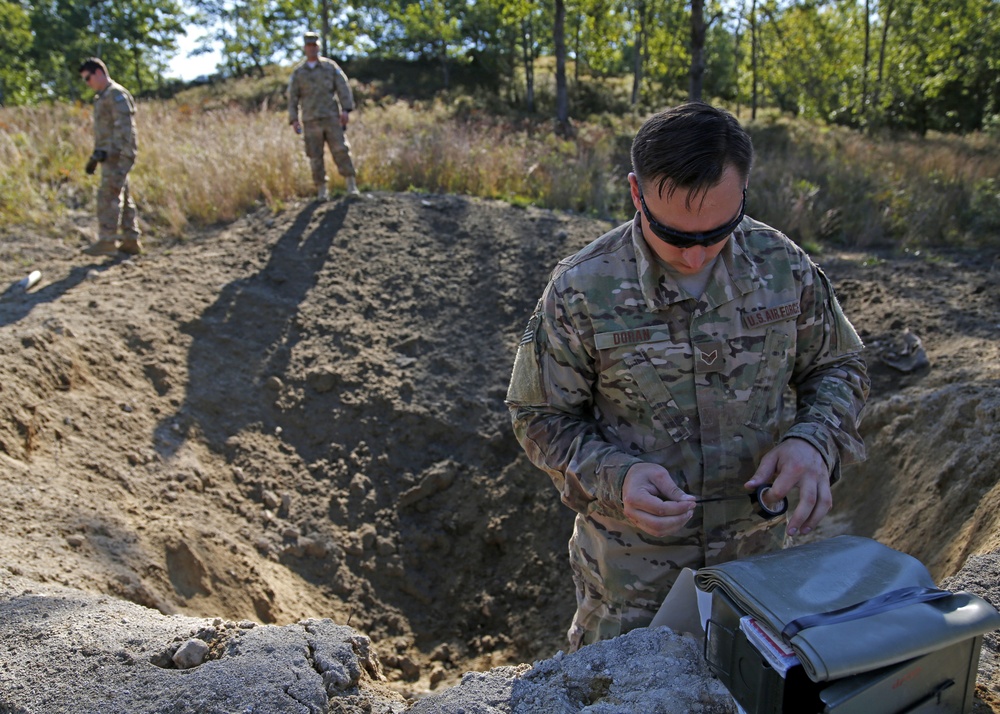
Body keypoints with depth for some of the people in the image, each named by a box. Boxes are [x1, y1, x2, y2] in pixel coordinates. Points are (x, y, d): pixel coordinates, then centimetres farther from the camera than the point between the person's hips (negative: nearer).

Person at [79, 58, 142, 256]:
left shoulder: (117, 94, -9)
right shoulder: (102, 97, 22)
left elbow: (125, 128, -18)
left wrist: (124, 157, -24)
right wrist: (95, 155, 20)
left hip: (117, 156, -10)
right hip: (109, 156, 10)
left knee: (108, 196, -11)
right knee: (123, 197, 8)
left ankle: (107, 241, -10)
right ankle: (131, 241, 11)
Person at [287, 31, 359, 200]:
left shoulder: (330, 66, 9)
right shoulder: (298, 72, 10)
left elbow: (343, 88, 3)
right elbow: (293, 97, 9)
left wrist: (346, 109, -10)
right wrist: (294, 119, -1)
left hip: (332, 118, -1)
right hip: (311, 121, 1)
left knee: (341, 150, -9)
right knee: (315, 156, 0)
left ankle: (352, 185, -3)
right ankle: (321, 190, 7)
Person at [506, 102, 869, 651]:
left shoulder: (782, 267, -11)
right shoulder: (581, 291, -19)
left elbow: (838, 366, 3)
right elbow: (541, 417, -10)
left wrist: (813, 441, -18)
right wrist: (614, 478, -28)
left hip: (757, 553, 3)